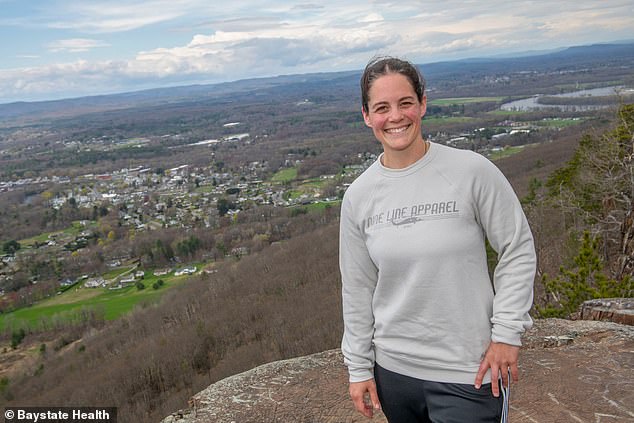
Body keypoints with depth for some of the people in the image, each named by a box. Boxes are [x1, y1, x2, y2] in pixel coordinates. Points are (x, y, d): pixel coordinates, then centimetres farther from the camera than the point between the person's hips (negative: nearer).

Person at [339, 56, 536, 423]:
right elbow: (357, 287, 3)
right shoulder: (359, 196, -3)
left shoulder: (473, 172, -13)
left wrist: (508, 331, -8)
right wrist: (359, 367, 7)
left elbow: (518, 250, -4)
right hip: (392, 369, 3)